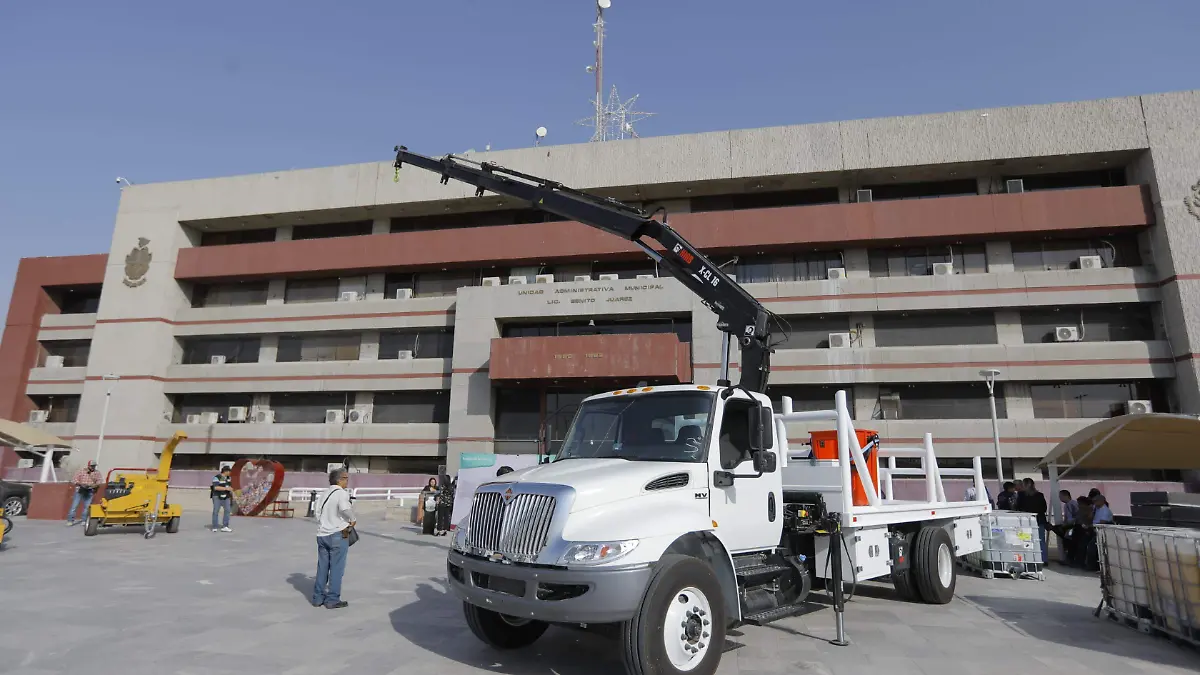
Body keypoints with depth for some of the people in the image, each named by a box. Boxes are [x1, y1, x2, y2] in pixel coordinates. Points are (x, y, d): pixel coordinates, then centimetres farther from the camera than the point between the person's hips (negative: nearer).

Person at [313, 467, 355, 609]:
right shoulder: (341, 493, -12)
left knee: (322, 567, 15)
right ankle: (332, 600, 4)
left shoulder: (324, 494, 14)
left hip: (322, 535, 8)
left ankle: (318, 598, 21)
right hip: (338, 535, -8)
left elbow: (318, 513, 13)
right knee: (336, 568, 0)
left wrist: (323, 526, 13)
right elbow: (345, 507, -30)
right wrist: (352, 520, -14)